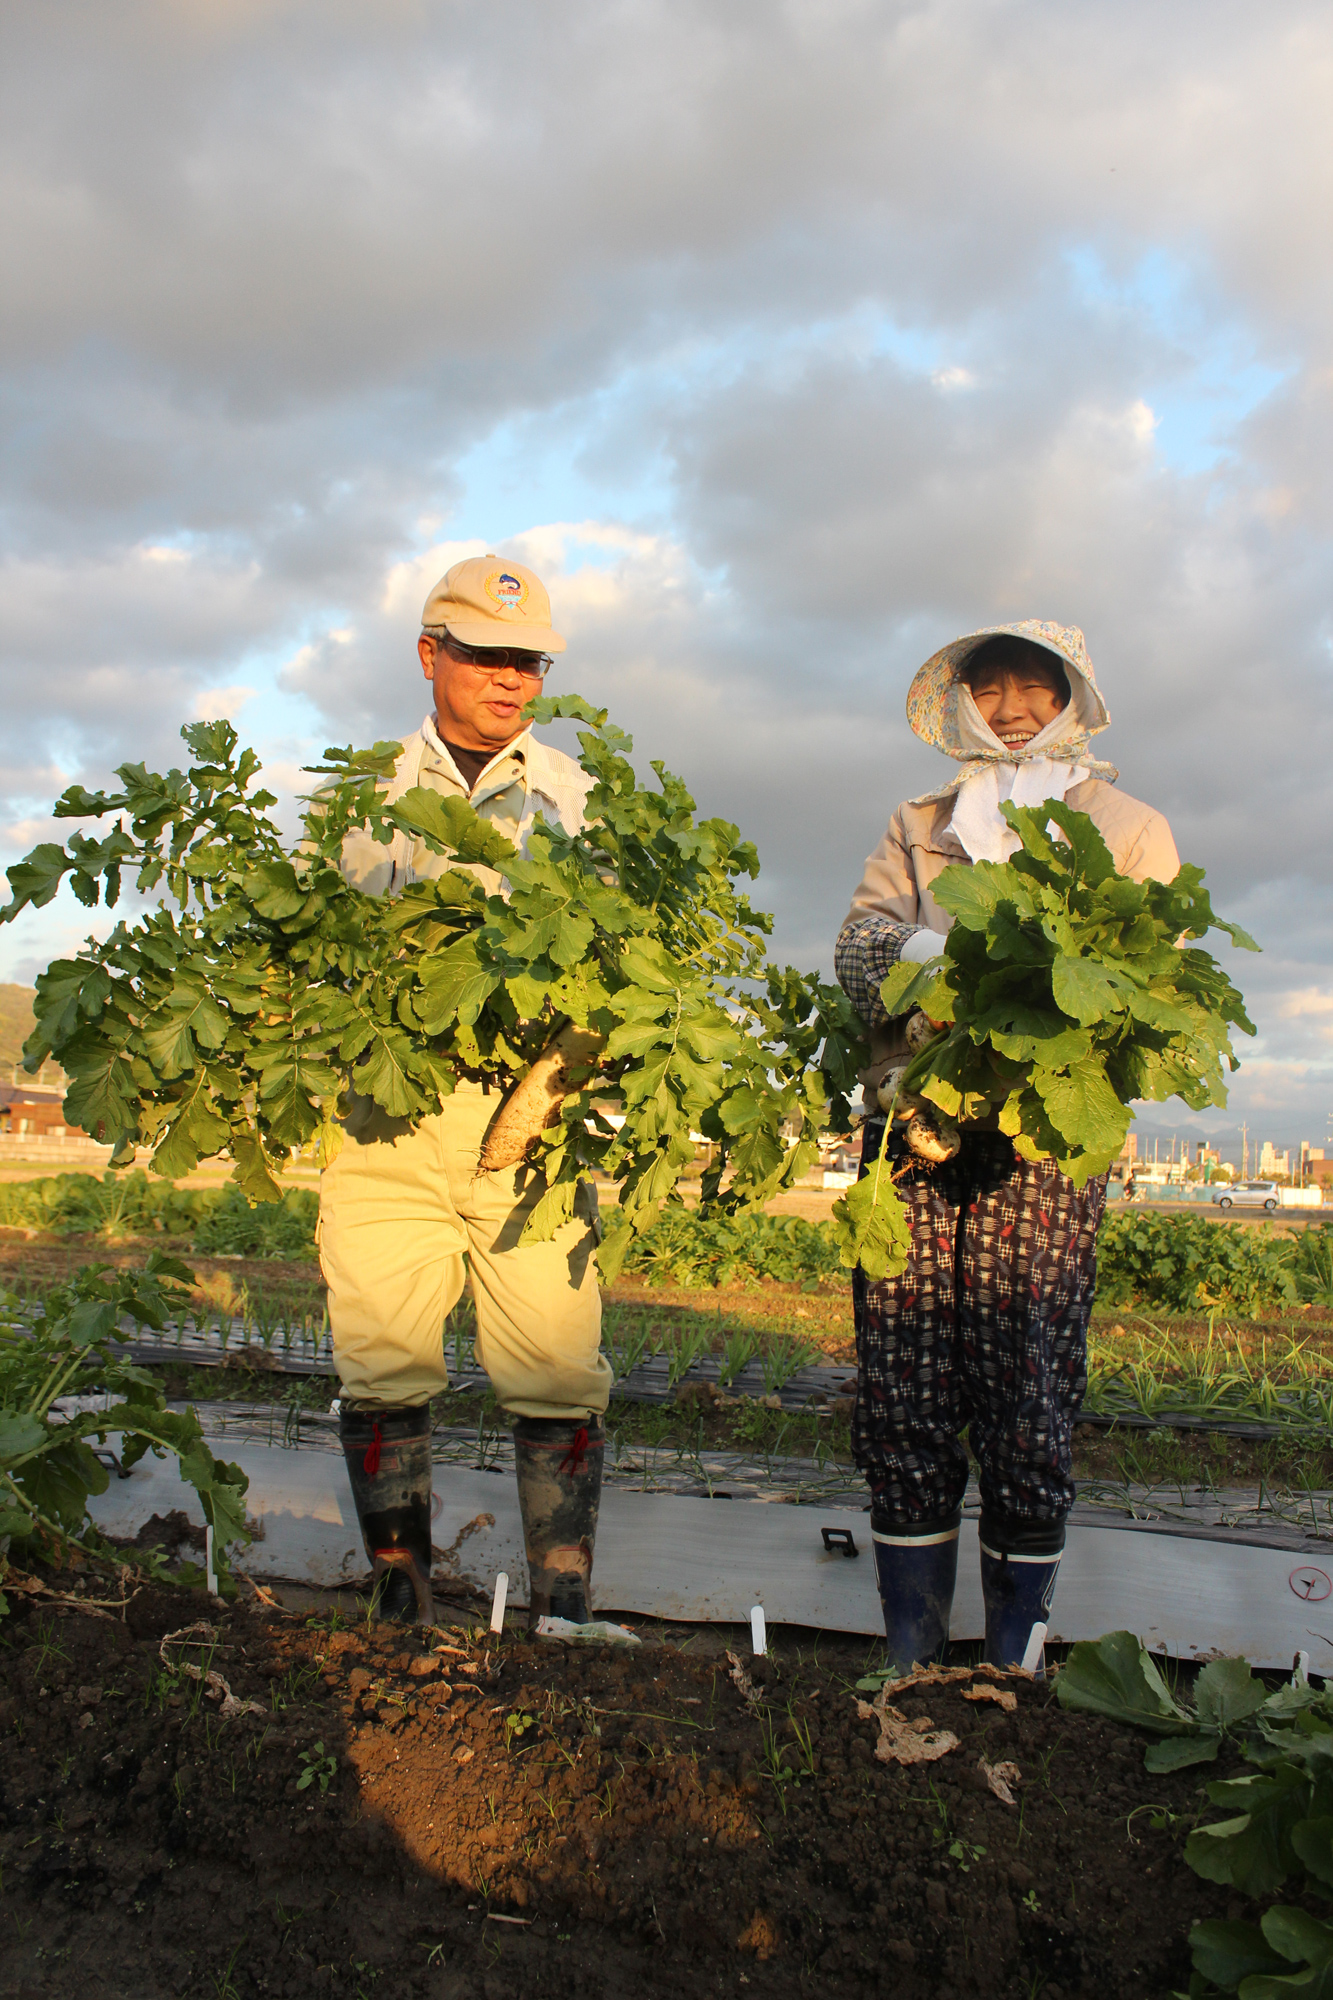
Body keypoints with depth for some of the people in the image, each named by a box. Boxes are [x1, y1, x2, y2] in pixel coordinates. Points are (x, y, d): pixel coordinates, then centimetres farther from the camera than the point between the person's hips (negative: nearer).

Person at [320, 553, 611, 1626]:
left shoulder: (573, 791, 16)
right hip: (390, 1107, 1)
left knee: (558, 1371, -2)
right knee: (384, 1364, 1)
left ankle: (561, 1613, 10)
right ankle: (403, 1604, 15)